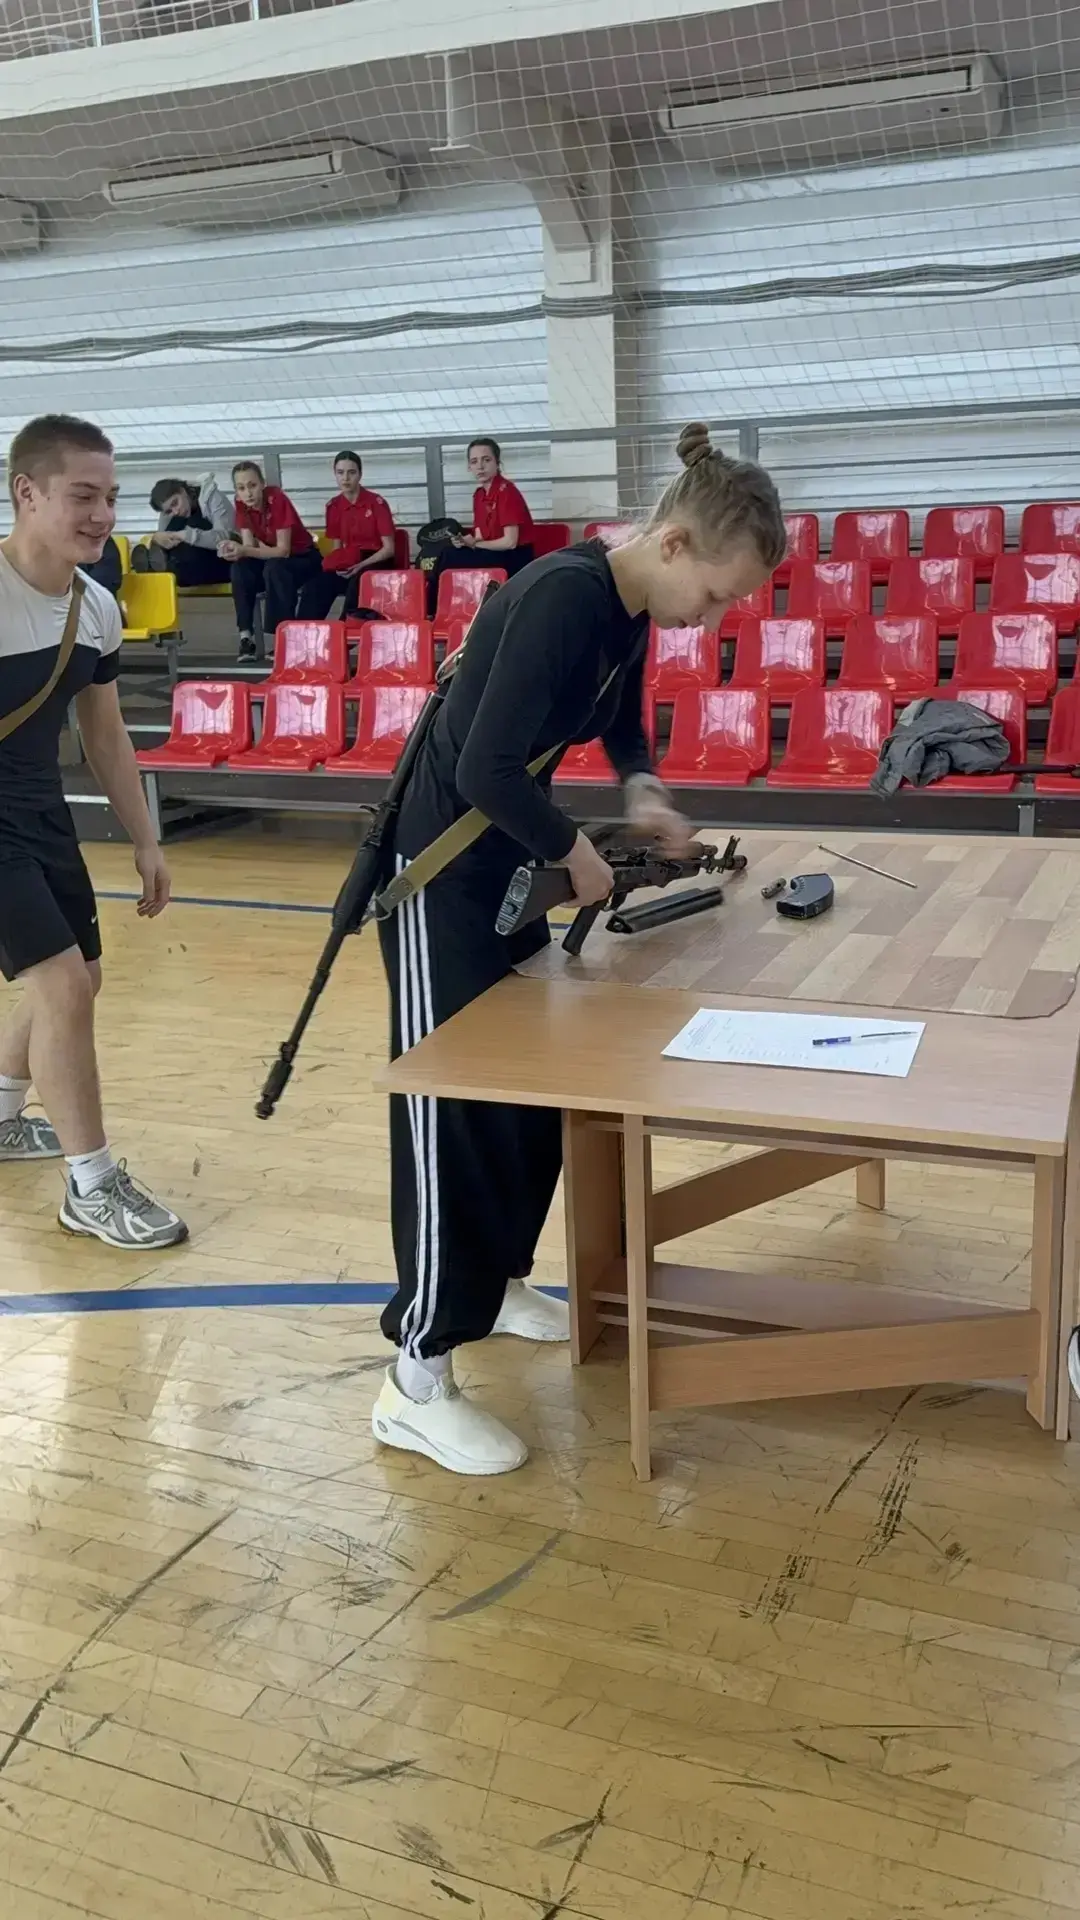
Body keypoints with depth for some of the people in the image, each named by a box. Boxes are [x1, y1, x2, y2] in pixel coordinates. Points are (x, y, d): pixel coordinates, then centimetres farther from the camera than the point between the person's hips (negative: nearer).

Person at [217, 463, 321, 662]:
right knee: (239, 568, -22)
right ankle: (246, 637, -22)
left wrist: (244, 551, -40)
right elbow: (250, 545, -12)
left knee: (274, 568, -35)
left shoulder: (277, 499, -26)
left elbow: (284, 550, -29)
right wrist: (236, 549, -36)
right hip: (271, 557, 5)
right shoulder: (241, 505, -10)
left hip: (303, 559, -5)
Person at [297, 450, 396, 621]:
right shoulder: (333, 506, 7)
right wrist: (337, 564, -10)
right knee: (315, 587, -23)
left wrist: (361, 566, -21)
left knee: (357, 583, -37)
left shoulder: (376, 503, -7)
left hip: (375, 564, -4)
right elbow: (337, 547, 13)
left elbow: (389, 548, -8)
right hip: (347, 565, 4)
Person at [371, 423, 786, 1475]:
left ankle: (497, 1280, 37)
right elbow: (486, 768, -31)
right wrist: (573, 854, -16)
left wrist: (642, 790, 3)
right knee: (455, 1113, -5)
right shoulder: (565, 596, -25)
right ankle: (418, 1383, 4)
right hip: (440, 871, -9)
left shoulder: (629, 606, 3)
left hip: (507, 865, 9)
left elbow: (619, 716, 23)